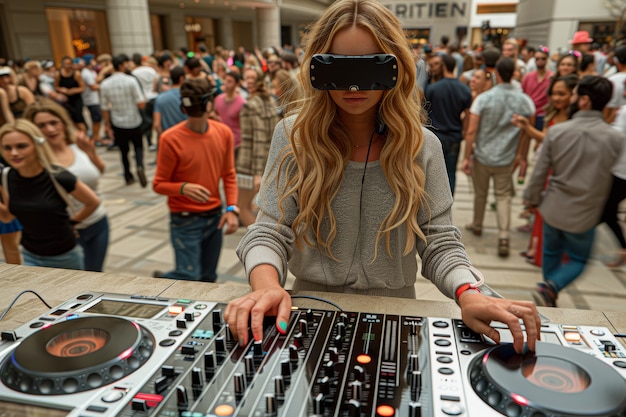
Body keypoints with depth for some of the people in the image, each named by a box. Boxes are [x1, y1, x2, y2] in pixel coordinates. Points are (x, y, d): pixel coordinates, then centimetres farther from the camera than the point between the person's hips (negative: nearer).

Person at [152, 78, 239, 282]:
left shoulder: (223, 133, 0)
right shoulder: (171, 139, -13)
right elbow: (159, 184, -7)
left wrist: (232, 208, -5)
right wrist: (183, 188, -27)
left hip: (215, 217, 5)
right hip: (185, 220, -4)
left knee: (208, 278, 13)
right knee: (190, 276, -5)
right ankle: (159, 280, 27)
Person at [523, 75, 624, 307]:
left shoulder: (557, 131, -12)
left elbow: (540, 171, -7)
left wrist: (532, 199, 8)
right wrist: (603, 209, 10)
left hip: (553, 208, 1)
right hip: (585, 214, -1)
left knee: (551, 254, 22)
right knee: (578, 260, 18)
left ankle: (548, 296, 34)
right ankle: (551, 288, -5)